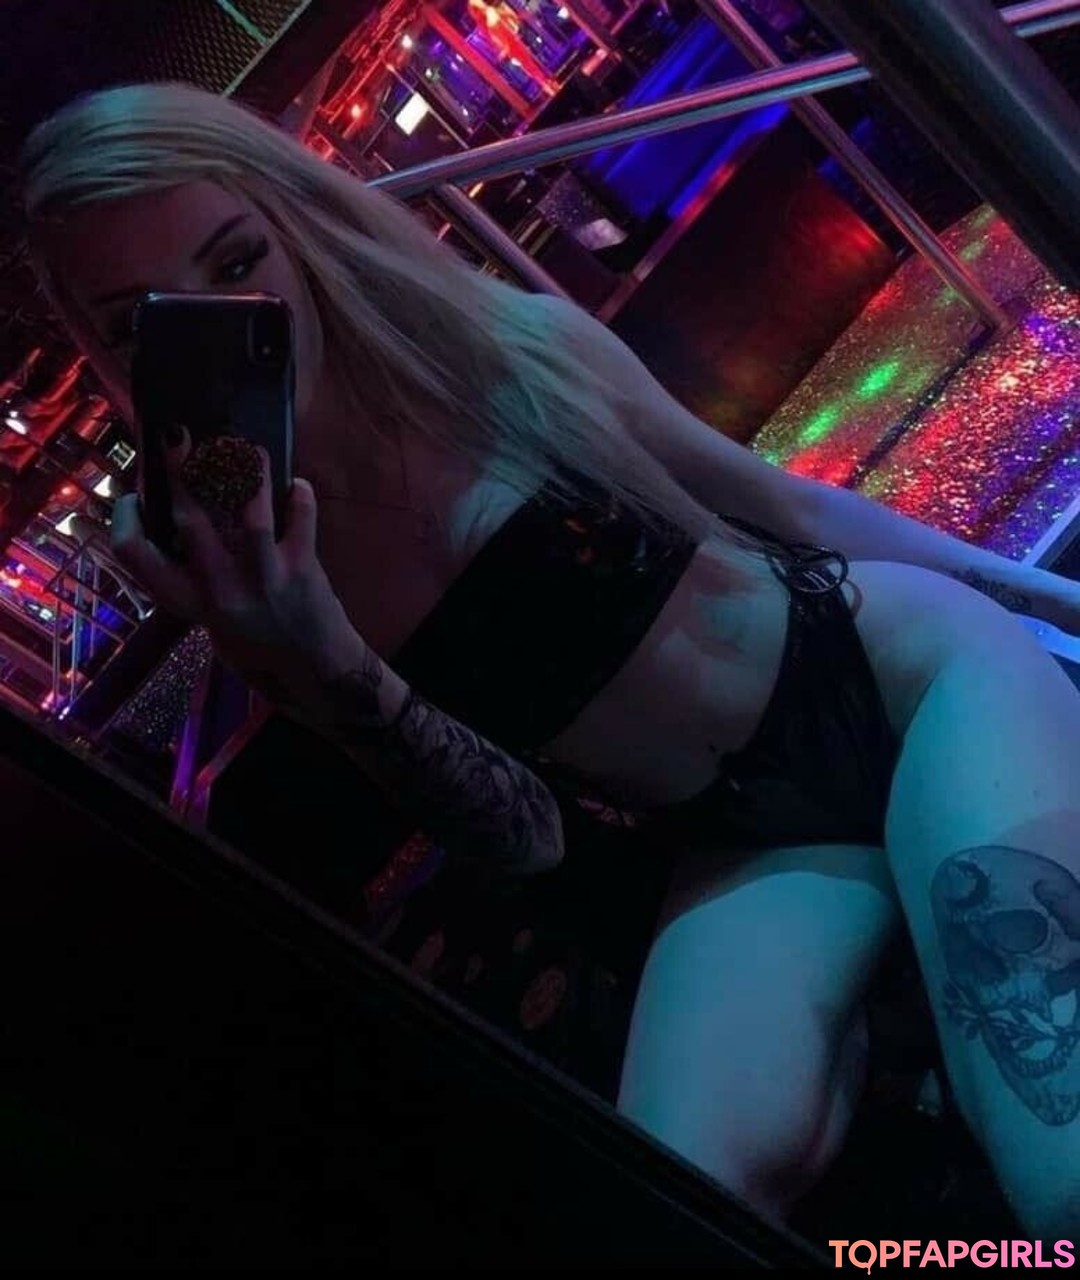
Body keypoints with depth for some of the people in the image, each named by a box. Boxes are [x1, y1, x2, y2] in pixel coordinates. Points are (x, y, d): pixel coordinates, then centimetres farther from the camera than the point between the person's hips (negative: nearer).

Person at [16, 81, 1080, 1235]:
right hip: (744, 851, 2)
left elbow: (786, 503, 8)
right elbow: (521, 842, -7)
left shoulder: (516, 344, -5)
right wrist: (326, 671, -25)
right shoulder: (240, 572, -4)